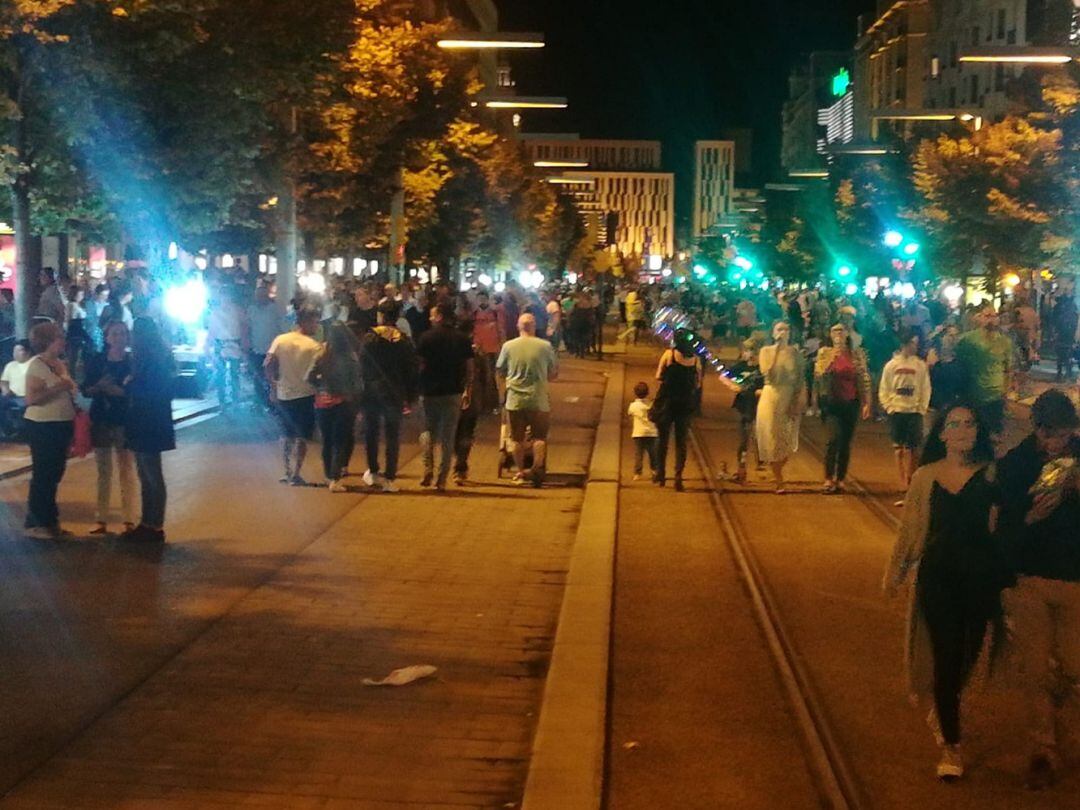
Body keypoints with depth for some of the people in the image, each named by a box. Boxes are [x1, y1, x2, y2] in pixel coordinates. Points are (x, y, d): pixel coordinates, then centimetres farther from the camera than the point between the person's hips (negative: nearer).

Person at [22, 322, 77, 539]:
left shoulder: (60, 364, 11)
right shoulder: (36, 365, -14)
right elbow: (31, 398, -24)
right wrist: (59, 387, -26)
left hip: (61, 425, 8)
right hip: (42, 426, -8)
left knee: (54, 474, 13)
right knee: (42, 474, -4)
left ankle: (49, 520, 21)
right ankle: (35, 524, 4)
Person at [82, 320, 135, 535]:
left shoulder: (132, 361, -1)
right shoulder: (96, 360, 5)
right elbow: (85, 390, 5)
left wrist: (121, 392, -21)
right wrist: (100, 387, -15)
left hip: (125, 421, -3)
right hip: (100, 420, 3)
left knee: (126, 471, -3)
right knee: (103, 471, 8)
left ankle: (129, 520, 0)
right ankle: (102, 520, 13)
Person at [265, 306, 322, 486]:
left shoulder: (280, 340, -2)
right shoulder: (314, 346, -13)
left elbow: (268, 364, -9)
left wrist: (274, 383, 3)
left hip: (283, 395, 4)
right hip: (304, 396, -4)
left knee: (286, 434, 19)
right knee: (301, 437, 6)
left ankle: (287, 471, 23)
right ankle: (295, 475, 2)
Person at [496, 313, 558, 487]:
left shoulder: (508, 346, -5)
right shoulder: (545, 346, -6)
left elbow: (500, 372, 5)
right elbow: (554, 373, 4)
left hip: (515, 399, 1)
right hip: (539, 399, -1)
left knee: (517, 437, 11)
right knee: (539, 436, 9)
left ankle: (520, 472, 14)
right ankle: (538, 469, -4)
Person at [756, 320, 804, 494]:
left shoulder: (795, 353, 4)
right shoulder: (766, 351, 1)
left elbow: (800, 380, 1)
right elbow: (767, 374, -14)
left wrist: (798, 402, -8)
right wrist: (776, 352, -14)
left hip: (790, 399, 1)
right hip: (771, 396, -1)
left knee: (789, 440, 1)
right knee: (773, 438, 0)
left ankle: (777, 472, 26)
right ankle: (779, 482, 6)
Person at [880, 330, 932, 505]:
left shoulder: (921, 365, 2)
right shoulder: (892, 365, 4)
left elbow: (925, 389, 4)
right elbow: (883, 390, 6)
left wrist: (922, 408, -5)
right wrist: (889, 406, -5)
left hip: (914, 412, -1)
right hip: (896, 412, 1)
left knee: (910, 449, -2)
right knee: (898, 449, 2)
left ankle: (909, 483, 4)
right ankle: (903, 486, 6)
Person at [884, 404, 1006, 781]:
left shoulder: (991, 474, -3)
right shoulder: (926, 477, 0)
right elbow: (910, 529, 8)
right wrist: (895, 573, 13)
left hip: (981, 577, 0)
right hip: (938, 576, 0)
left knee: (966, 655, 13)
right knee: (946, 657, -2)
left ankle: (942, 713, 42)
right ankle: (951, 744, 9)